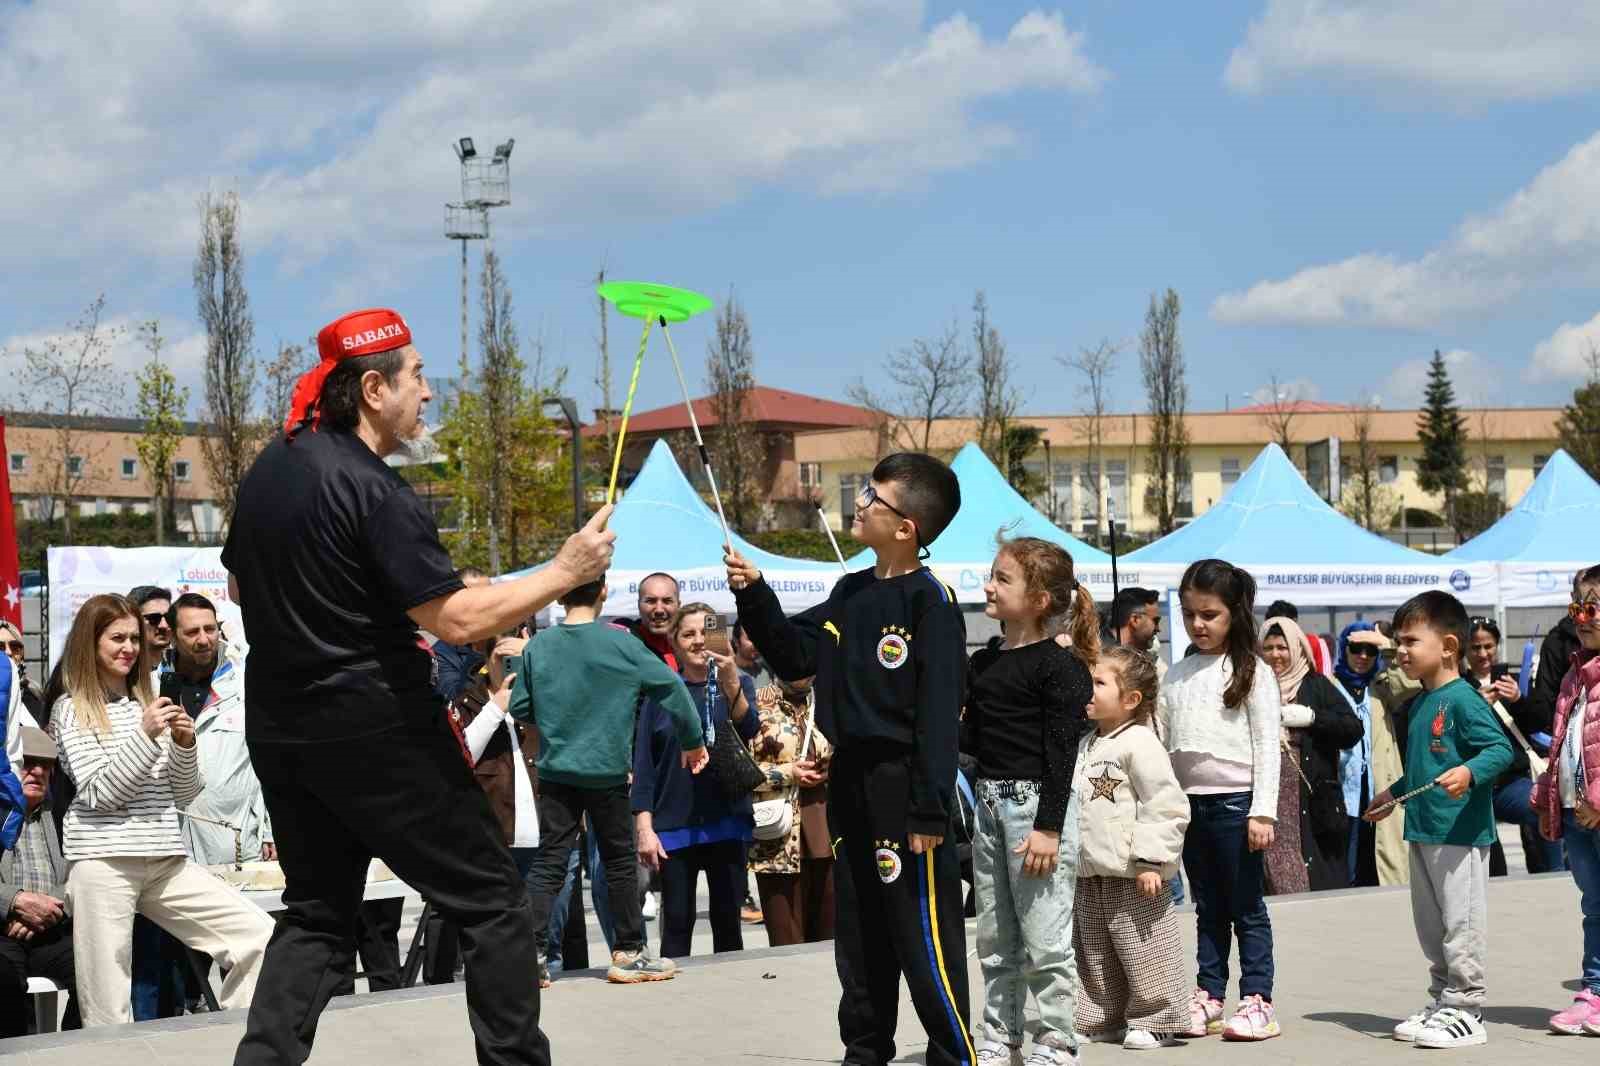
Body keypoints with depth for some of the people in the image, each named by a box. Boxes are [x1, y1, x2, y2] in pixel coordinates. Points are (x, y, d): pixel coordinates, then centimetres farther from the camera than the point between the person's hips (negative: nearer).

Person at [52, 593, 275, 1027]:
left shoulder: (148, 705, 19)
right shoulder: (72, 709, 4)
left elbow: (183, 796, 17)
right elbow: (96, 794, -7)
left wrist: (183, 743, -1)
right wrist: (145, 736, -13)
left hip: (166, 860, 5)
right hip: (103, 861, -5)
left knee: (260, 937, -6)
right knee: (108, 1013, -6)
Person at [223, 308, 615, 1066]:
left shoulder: (270, 467, 7)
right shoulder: (372, 491, -18)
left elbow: (240, 586, 21)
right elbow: (457, 619, -21)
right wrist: (564, 573, -14)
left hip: (280, 728, 8)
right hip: (374, 730, -8)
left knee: (317, 911, 16)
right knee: (491, 901, 2)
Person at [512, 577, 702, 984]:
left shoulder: (537, 646, -2)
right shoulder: (620, 643, -8)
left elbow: (519, 708, 3)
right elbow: (670, 685, -6)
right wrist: (693, 741, 6)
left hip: (556, 771, 2)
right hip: (607, 771, -2)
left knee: (549, 862, 4)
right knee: (619, 863, 10)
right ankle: (630, 953, 16)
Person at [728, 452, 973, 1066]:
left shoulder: (929, 599, -14)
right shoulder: (850, 592, 10)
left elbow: (940, 713, -17)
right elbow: (794, 657, 17)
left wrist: (929, 810, -20)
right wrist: (755, 596, 3)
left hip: (902, 785, -8)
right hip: (849, 779, 8)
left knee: (924, 935, -4)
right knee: (858, 934, 17)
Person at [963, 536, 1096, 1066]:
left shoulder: (1059, 666, -10)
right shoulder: (983, 663, 12)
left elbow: (1061, 752, -14)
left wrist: (1048, 826, -18)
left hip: (1038, 803, -8)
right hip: (990, 802, 8)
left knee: (1044, 938, -2)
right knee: (995, 938, 14)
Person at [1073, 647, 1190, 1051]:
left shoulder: (1140, 744, -13)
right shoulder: (1085, 746, 14)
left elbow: (1166, 805, -17)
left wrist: (1150, 860, -20)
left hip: (1132, 875, -9)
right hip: (1091, 874, 9)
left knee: (1142, 952, -1)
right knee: (1096, 954, 14)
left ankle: (1153, 1020, 9)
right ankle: (1104, 1020, 24)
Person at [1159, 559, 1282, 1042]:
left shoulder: (1252, 672, -4)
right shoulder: (1176, 675, 11)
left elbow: (1267, 744, -7)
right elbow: (1163, 744, 13)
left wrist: (1263, 811, -14)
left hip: (1236, 801, -5)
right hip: (1190, 803, 5)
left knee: (1247, 906, 1)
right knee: (1207, 907, 12)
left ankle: (1257, 1001, 5)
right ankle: (1208, 997, 18)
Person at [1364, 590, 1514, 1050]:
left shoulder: (1462, 699, -13)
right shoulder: (1420, 704, 15)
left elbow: (1501, 748, -21)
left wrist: (1469, 774, -37)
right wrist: (1394, 793, 37)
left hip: (1459, 833, -10)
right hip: (1422, 831, 10)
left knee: (1461, 924, -4)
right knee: (1431, 927, 15)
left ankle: (1465, 1011, 2)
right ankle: (1442, 1003, 25)